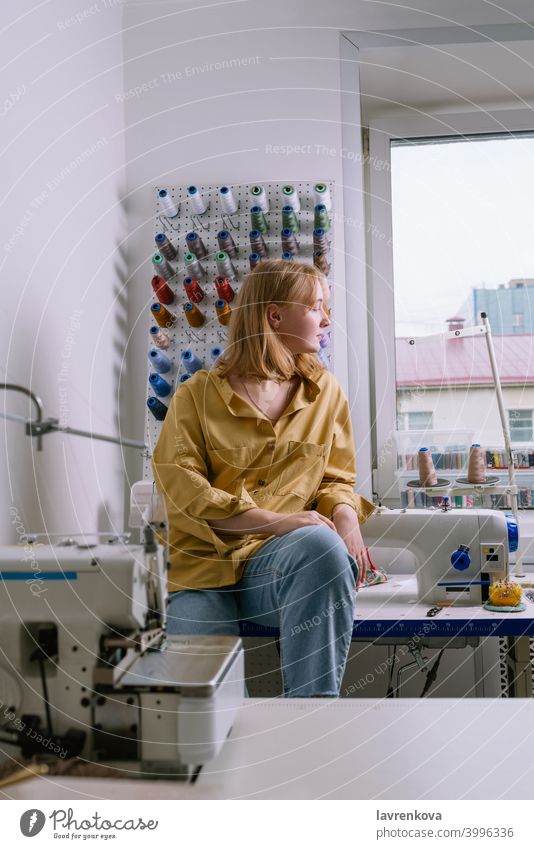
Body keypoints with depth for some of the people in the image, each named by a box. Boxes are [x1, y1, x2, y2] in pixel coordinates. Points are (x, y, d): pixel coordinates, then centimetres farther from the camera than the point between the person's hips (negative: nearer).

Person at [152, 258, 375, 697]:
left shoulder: (326, 391, 14)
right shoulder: (197, 395, 3)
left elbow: (336, 478, 16)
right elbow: (181, 486, -7)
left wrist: (346, 516, -10)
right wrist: (275, 521, -18)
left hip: (282, 562, 2)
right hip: (204, 566, -1)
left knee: (323, 546, -34)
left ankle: (314, 694, -25)